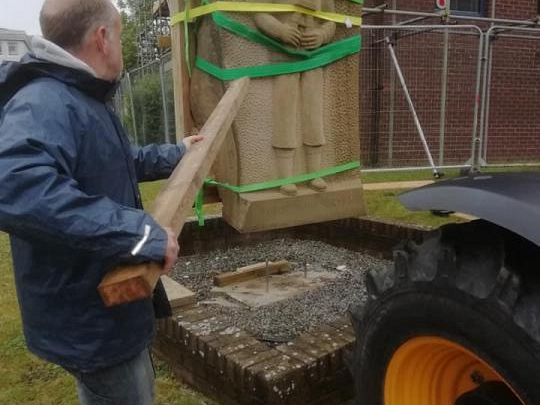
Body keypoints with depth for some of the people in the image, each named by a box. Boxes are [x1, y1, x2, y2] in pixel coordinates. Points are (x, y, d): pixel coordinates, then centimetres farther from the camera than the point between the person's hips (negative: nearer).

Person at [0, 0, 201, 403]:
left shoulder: (83, 99, 11)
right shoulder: (44, 103, -26)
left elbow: (120, 164, 27)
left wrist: (176, 153, 33)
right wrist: (140, 232, -43)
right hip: (88, 319, -10)